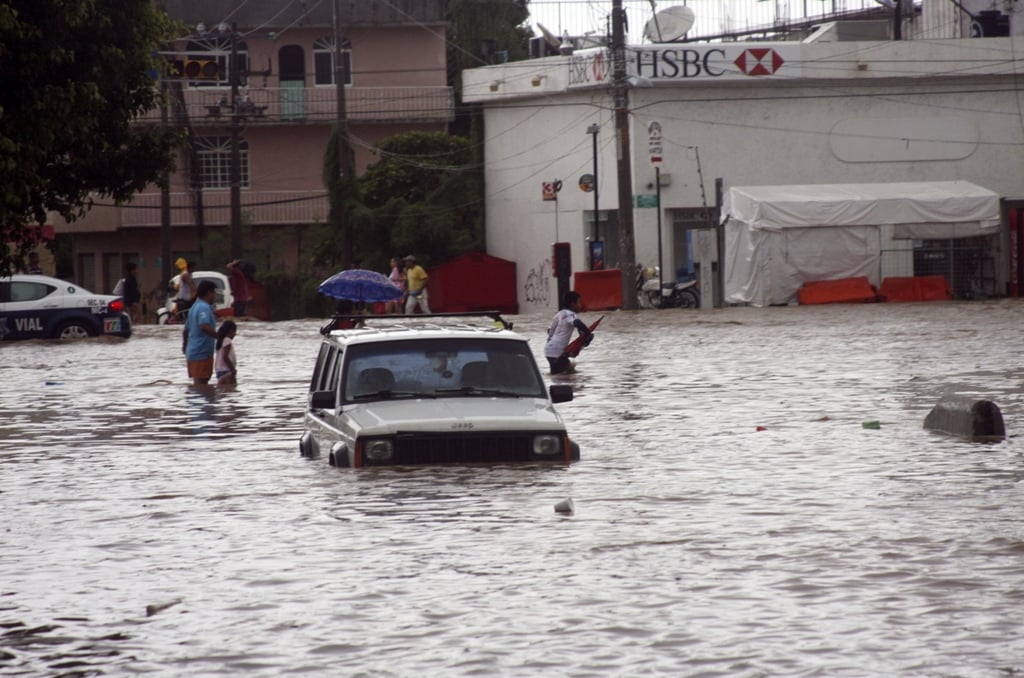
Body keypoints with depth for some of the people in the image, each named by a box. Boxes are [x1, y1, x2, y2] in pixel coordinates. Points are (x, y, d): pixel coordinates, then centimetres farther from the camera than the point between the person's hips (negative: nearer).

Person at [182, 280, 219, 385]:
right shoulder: (204, 307, -14)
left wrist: (185, 346, 37)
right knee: (201, 384, -11)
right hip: (202, 353, -10)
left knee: (199, 384, 13)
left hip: (192, 352, 10)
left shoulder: (195, 307, 17)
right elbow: (204, 327, -30)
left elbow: (186, 330, 25)